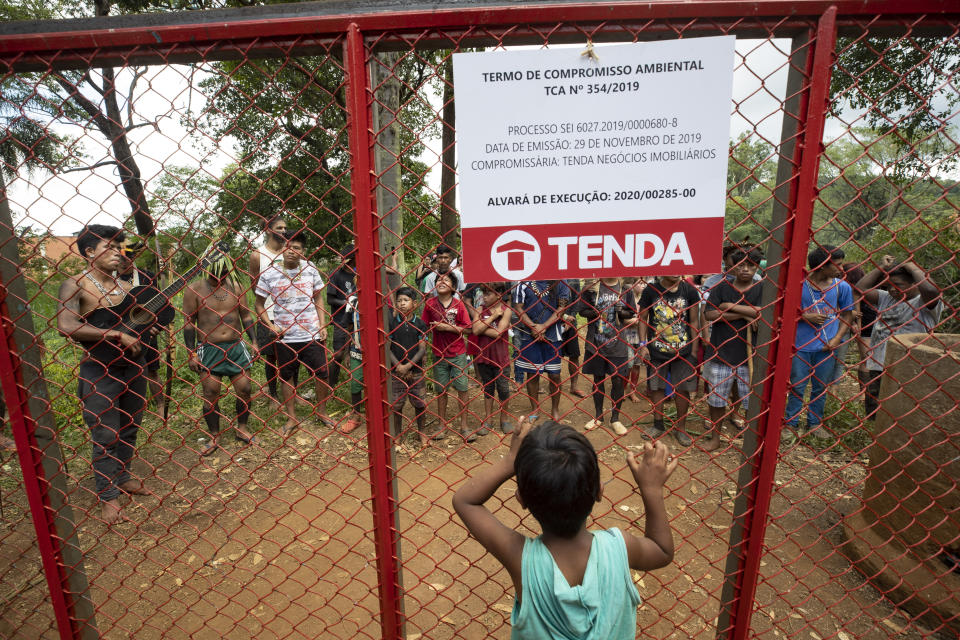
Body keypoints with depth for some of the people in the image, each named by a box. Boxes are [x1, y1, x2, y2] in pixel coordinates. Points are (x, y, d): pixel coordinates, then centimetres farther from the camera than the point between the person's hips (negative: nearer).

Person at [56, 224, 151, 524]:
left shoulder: (125, 286, 8)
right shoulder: (75, 285, -9)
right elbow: (66, 326, -24)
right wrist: (117, 335, -23)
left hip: (132, 366, 6)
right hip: (99, 371, -6)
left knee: (128, 429, 18)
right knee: (105, 437, 2)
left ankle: (122, 477, 36)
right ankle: (108, 497, 15)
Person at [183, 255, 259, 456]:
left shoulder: (234, 286, 4)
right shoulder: (194, 289, -3)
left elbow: (246, 315, 11)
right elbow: (189, 323, -1)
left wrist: (254, 342, 6)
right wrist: (191, 353, -4)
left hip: (236, 347, 2)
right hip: (209, 349, -2)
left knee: (245, 389, 3)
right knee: (211, 394, 2)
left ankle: (241, 429, 23)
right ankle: (214, 438, 18)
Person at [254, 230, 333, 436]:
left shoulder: (310, 270, 0)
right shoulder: (269, 274, -4)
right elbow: (260, 305, 5)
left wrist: (323, 326, 1)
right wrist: (270, 325, -9)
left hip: (312, 335, 1)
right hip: (285, 337, 0)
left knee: (321, 374, 6)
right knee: (287, 377, 11)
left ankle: (322, 411, 27)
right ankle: (291, 417, 28)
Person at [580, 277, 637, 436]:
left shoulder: (625, 289, 4)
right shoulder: (592, 288, 1)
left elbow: (632, 314, 7)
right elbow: (582, 310, 0)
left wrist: (622, 313, -15)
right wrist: (596, 312, -19)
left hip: (618, 345, 1)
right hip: (596, 344, 0)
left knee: (618, 380, 4)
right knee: (598, 379, 11)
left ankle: (615, 419, 21)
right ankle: (598, 417, 26)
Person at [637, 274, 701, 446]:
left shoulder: (689, 290, -3)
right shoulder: (651, 290, -5)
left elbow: (694, 321, 1)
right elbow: (643, 318, 1)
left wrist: (694, 350, -1)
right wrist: (642, 344, -6)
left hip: (683, 351, 0)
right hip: (656, 350, 0)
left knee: (682, 389, 7)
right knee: (656, 387, 10)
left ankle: (680, 428, 25)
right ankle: (658, 425, 29)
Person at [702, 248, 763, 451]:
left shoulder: (762, 288, 1)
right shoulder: (721, 287, 2)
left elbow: (763, 313, -17)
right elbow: (709, 314, -11)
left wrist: (731, 306, -13)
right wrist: (744, 314, -14)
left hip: (749, 355, -1)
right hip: (721, 354, 1)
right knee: (716, 398, 11)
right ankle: (714, 436, 27)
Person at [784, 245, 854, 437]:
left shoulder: (842, 287, 1)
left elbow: (847, 315, 8)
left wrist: (837, 339, -4)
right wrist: (806, 316, -16)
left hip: (827, 347, 3)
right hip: (801, 345, -2)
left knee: (821, 387, 14)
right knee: (797, 386, 6)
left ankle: (814, 423, 30)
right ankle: (791, 423, 19)